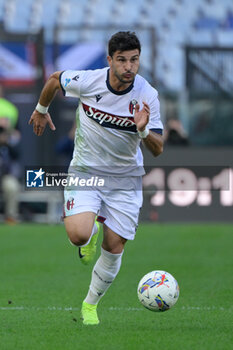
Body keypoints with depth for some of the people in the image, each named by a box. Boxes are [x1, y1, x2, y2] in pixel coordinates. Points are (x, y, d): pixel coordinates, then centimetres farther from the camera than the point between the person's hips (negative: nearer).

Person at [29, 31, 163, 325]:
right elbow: (54, 80, 6)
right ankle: (91, 231, 15)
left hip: (125, 178, 1)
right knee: (78, 235, -24)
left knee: (114, 248, 1)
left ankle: (90, 305, 25)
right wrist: (41, 110, 21)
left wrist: (144, 130, -34)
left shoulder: (147, 95, -15)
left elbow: (158, 149, -13)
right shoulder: (87, 81, -17)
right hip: (85, 171, -1)